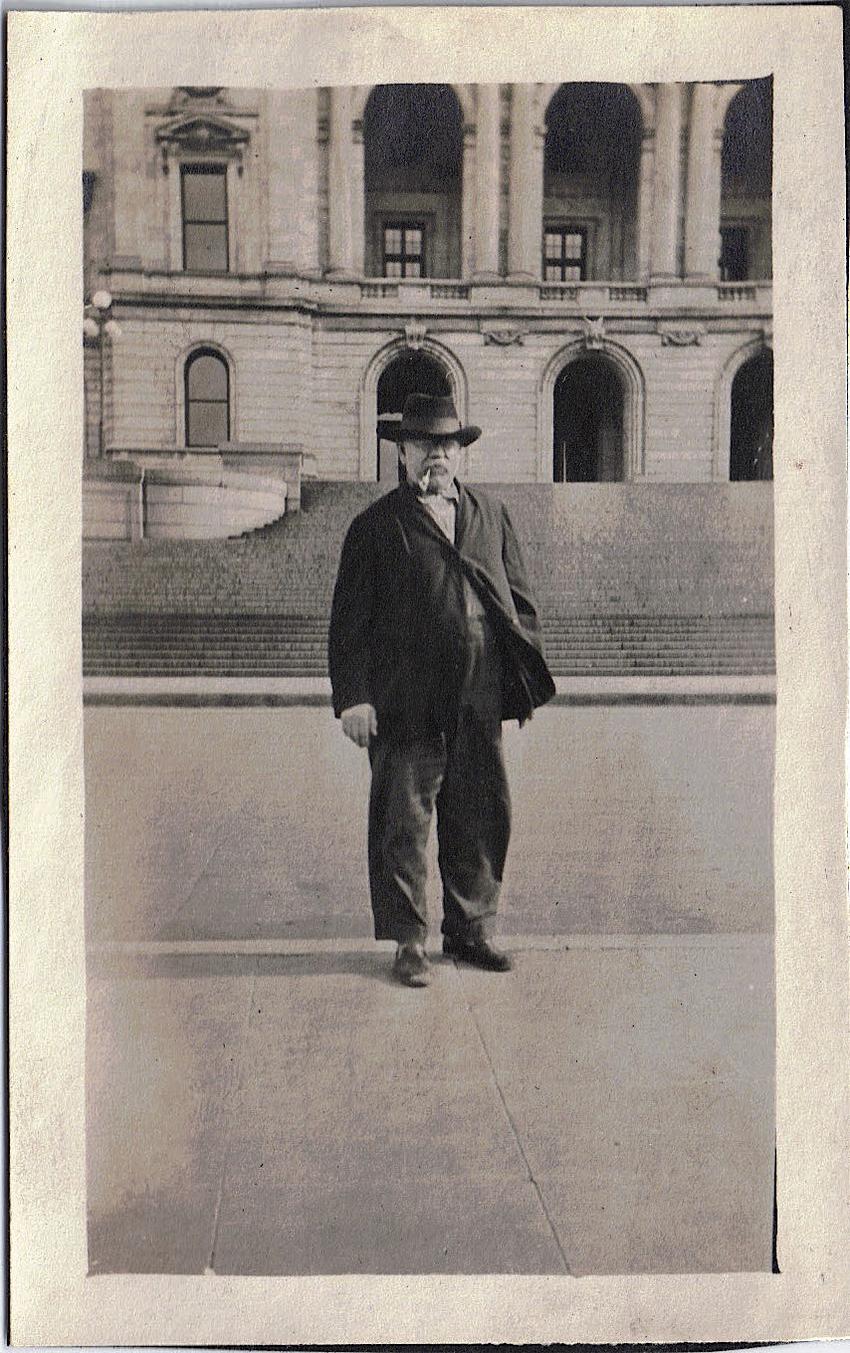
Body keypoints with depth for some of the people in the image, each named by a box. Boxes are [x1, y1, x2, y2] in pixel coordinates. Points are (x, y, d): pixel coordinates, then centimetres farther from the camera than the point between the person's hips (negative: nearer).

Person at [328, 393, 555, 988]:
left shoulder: (492, 514, 15)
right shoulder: (377, 525, 2)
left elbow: (520, 599, 17)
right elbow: (350, 619, -1)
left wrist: (528, 679, 9)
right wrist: (354, 697, -8)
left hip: (480, 699, 4)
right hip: (405, 703, -4)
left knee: (483, 816, 11)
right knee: (403, 822, 2)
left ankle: (471, 929, 28)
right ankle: (409, 942, 16)